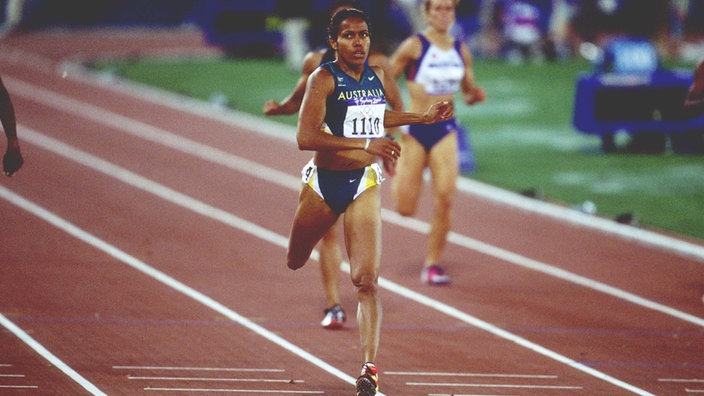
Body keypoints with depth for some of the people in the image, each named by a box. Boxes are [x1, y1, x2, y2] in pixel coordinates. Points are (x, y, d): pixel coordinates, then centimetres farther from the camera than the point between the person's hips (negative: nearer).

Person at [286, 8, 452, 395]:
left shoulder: (378, 77, 5)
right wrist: (364, 143, -30)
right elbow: (305, 136, -24)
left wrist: (422, 117, 23)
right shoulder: (323, 78, -12)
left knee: (366, 280, -11)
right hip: (323, 183, -2)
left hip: (364, 186, 2)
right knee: (294, 264, 13)